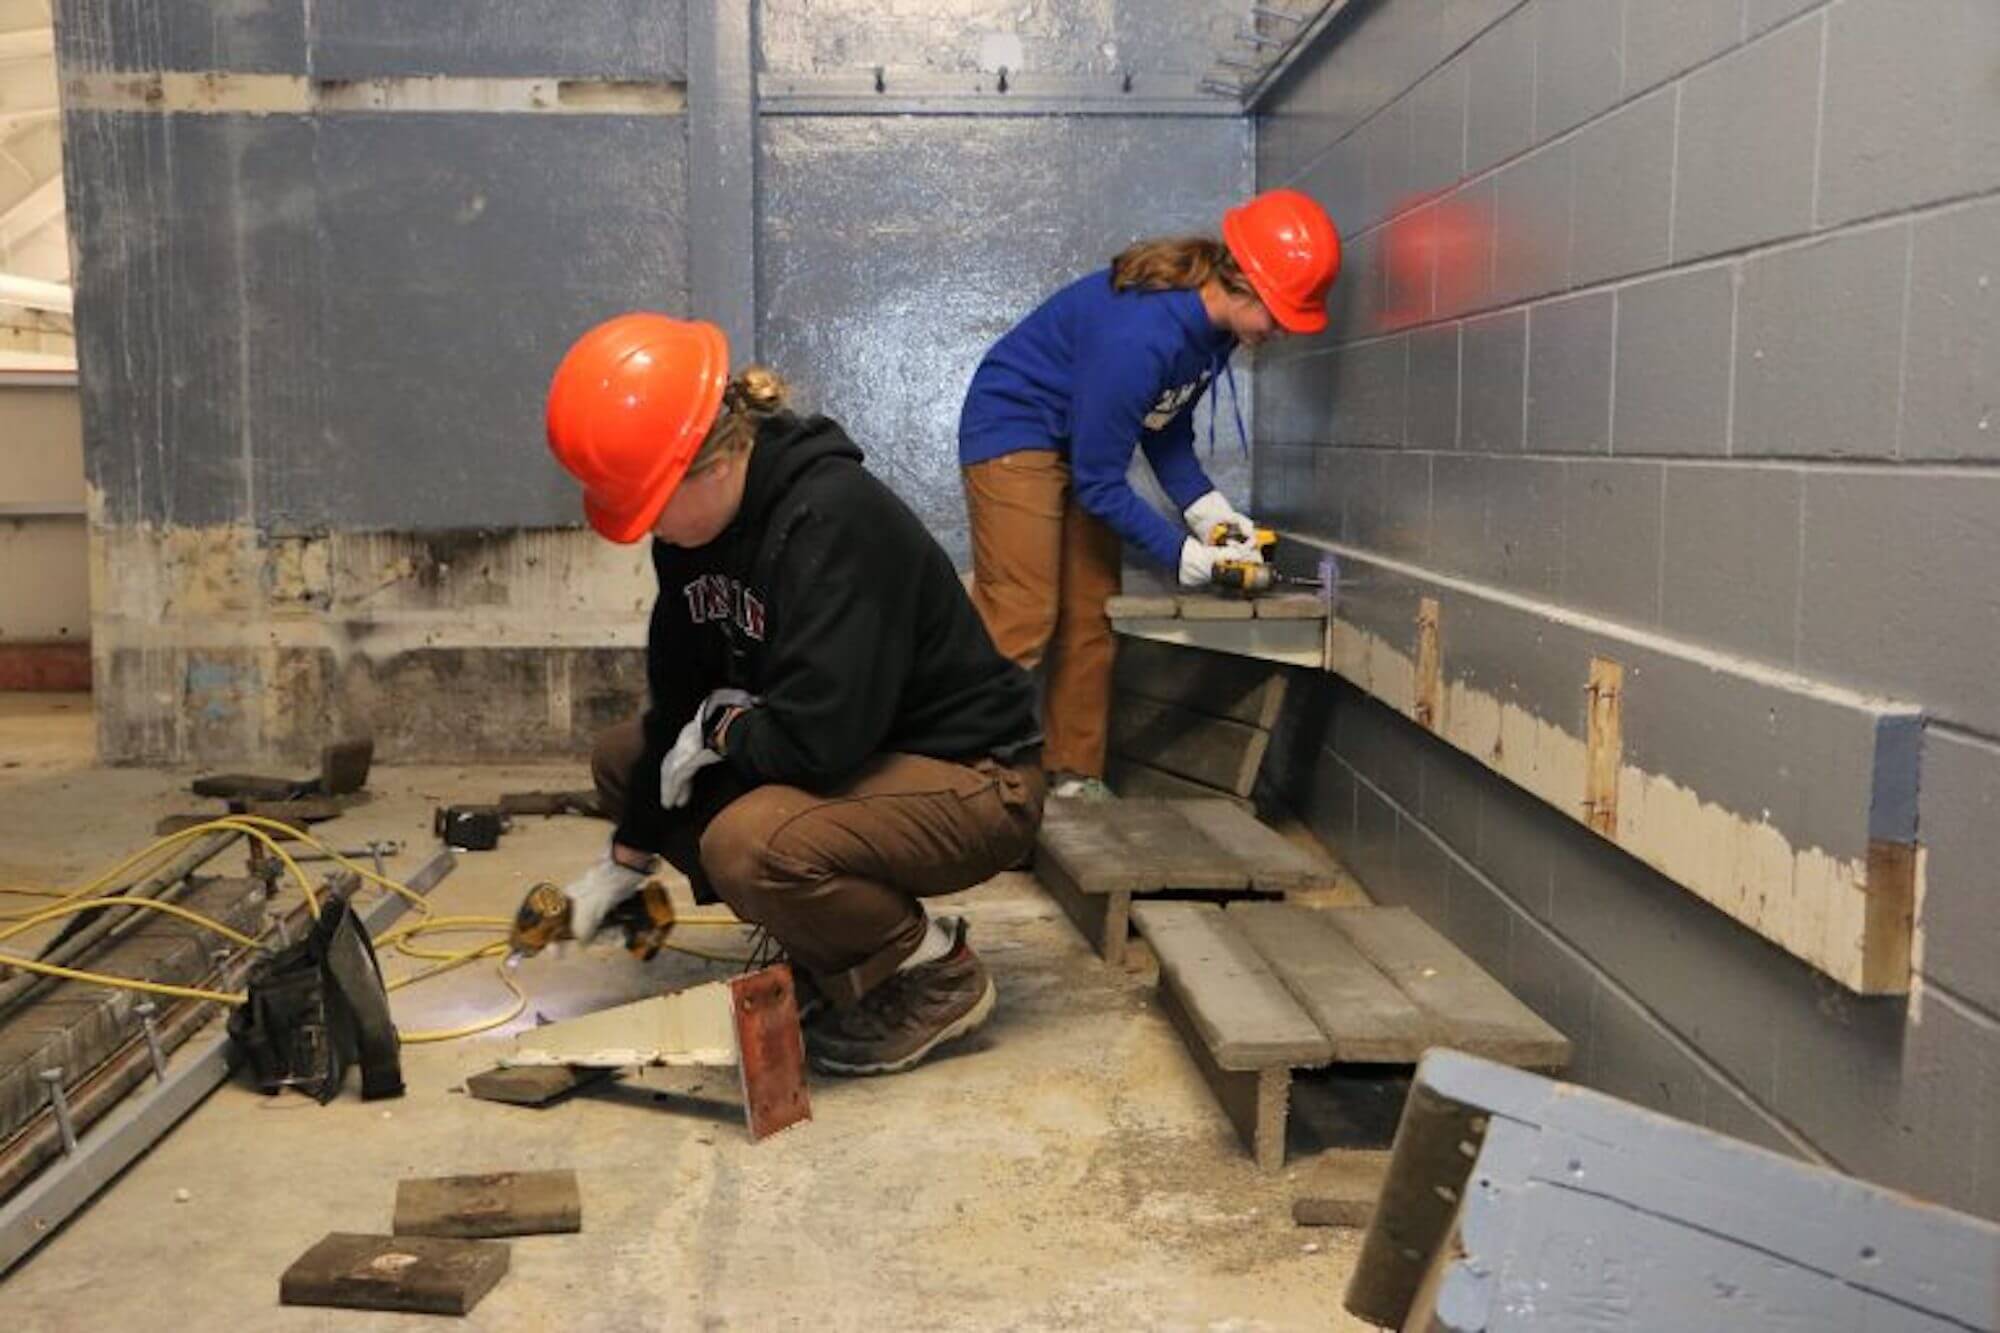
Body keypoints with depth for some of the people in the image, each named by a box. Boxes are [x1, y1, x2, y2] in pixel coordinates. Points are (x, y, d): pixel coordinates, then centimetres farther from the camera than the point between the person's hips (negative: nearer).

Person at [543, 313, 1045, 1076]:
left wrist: (719, 732, -13)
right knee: (622, 760, 11)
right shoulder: (695, 525, -2)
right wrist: (626, 858, 11)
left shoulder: (832, 520, -28)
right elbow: (679, 702, 7)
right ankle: (831, 947, 13)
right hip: (854, 760, 9)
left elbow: (815, 739, -34)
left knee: (748, 843, -34)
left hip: (970, 781, -9)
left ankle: (936, 973, -6)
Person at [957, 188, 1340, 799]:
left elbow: (1167, 423, 5)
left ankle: (1075, 777, 12)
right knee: (1020, 622, -15)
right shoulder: (1137, 335, -34)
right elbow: (1098, 482, -25)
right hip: (1012, 427, -9)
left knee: (1090, 618, 5)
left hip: (1082, 442, 9)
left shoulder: (1215, 319, -8)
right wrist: (1181, 554, -21)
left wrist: (1203, 503, -9)